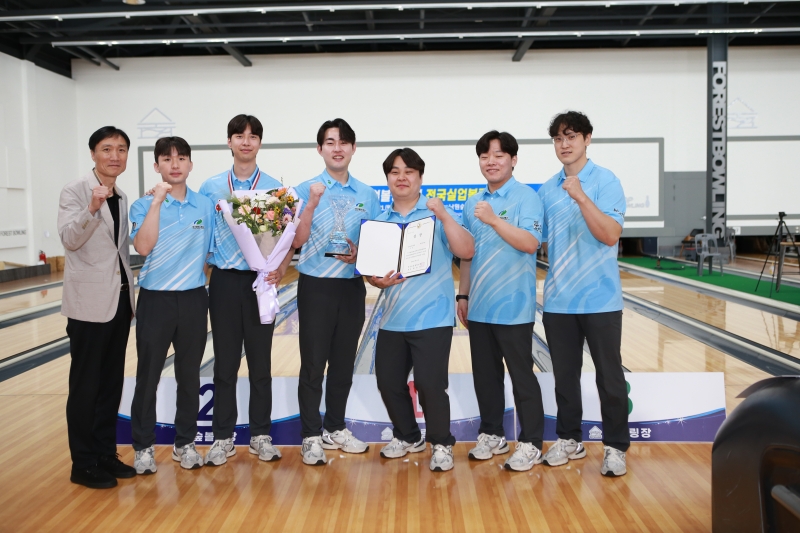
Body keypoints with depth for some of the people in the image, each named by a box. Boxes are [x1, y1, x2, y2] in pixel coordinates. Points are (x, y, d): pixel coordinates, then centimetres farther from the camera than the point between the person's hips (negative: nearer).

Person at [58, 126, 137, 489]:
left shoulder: (122, 198, 12)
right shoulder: (75, 191, -7)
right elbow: (69, 239, -20)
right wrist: (92, 208, -35)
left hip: (120, 299, 7)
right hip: (89, 301, -7)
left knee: (112, 382, 12)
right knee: (85, 385, 1)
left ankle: (106, 454, 23)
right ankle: (83, 464, 12)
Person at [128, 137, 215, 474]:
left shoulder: (206, 206, 4)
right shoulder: (144, 205, -3)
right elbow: (143, 247, -19)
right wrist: (158, 201, -21)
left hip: (194, 299, 2)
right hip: (156, 299, -2)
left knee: (189, 375, 11)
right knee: (148, 376, 5)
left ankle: (185, 442, 25)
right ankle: (143, 446, 20)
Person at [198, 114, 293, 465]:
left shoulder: (275, 189, 3)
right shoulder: (211, 188, 5)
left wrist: (281, 270, -14)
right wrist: (199, 273, -8)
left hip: (260, 281, 0)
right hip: (224, 281, 1)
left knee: (260, 363, 7)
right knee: (225, 363, 7)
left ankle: (261, 435, 19)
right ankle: (222, 437, 19)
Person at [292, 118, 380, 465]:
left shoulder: (367, 195, 6)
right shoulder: (306, 190, -3)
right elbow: (296, 241, -10)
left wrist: (359, 254, -10)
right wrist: (312, 205, -21)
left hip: (352, 286, 3)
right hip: (316, 286, -3)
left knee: (344, 363, 12)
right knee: (313, 364, 2)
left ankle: (335, 427, 28)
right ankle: (311, 435, 13)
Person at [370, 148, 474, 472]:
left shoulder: (437, 215, -3)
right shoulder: (379, 222, 9)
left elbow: (467, 252, -15)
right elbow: (370, 269, 11)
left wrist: (444, 216, -25)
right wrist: (379, 281, -12)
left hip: (432, 318, -5)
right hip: (393, 320, 5)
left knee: (430, 384, -6)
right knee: (388, 382, 10)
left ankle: (441, 444, 16)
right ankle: (407, 437, 33)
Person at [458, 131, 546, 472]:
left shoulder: (526, 197, -7)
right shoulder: (472, 204, 12)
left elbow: (530, 243, -20)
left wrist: (493, 220, -28)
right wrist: (462, 294, 12)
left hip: (513, 307, -6)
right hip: (479, 306, 6)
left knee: (521, 376, 2)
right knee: (484, 375, 14)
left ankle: (530, 444, 13)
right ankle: (491, 434, 28)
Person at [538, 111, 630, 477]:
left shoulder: (605, 181, -6)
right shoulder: (548, 189, 7)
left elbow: (610, 235, -19)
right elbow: (537, 240, 12)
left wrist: (581, 197, -26)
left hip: (599, 299, -4)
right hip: (558, 300, 4)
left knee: (609, 377, 6)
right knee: (564, 375, 13)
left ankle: (615, 446, 19)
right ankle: (569, 439, 28)